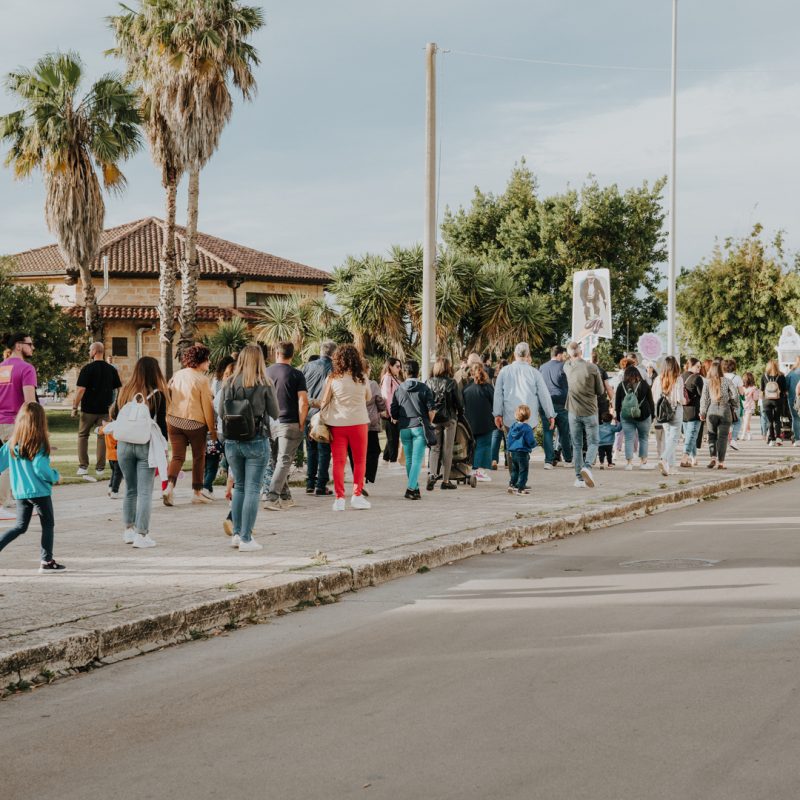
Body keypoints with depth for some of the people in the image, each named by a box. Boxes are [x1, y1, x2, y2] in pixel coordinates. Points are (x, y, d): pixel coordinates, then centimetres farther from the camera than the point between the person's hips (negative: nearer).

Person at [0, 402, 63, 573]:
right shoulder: (39, 444, -15)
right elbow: (40, 468, -21)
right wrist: (55, 476, -5)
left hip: (20, 492, 6)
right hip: (39, 491, -6)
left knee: (20, 526, 16)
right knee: (48, 525, 8)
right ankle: (47, 562, 10)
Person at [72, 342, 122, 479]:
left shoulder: (87, 369, -11)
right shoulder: (111, 370, 3)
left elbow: (81, 390, -15)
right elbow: (119, 389, 7)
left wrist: (75, 407, -8)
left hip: (88, 409, -3)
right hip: (105, 409, 3)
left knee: (83, 435, 10)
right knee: (102, 437, 9)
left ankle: (83, 466, 4)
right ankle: (100, 468, 8)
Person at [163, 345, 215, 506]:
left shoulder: (177, 375, 4)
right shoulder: (202, 380, -13)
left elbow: (168, 397, 10)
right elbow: (207, 406, -11)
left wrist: (167, 419, 20)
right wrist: (212, 429, -4)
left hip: (174, 421, 4)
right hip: (195, 423, -4)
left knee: (177, 456, 5)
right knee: (199, 457, 12)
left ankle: (169, 487, -16)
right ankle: (197, 492, 18)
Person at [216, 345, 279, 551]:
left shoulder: (229, 383, -1)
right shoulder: (264, 384, -9)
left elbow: (220, 413, 4)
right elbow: (275, 413, 0)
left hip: (232, 442, 3)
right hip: (257, 441, -3)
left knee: (239, 487, 19)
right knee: (252, 489, 1)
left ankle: (237, 534, 23)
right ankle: (246, 539, -1)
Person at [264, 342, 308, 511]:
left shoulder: (265, 373, 5)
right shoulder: (296, 375, -6)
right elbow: (303, 403, -13)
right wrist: (301, 425, -5)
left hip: (269, 423, 4)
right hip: (289, 424, -4)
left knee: (278, 460, 15)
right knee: (284, 461, -4)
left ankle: (285, 497, 20)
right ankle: (272, 498, -15)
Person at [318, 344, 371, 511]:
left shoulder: (333, 378, -6)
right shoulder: (362, 378, -3)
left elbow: (324, 401, 0)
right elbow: (368, 398, 12)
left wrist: (322, 416, 16)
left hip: (337, 424, 0)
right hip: (358, 422, 0)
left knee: (338, 461, 5)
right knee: (360, 461, 11)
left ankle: (339, 498, 3)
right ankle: (356, 495, 5)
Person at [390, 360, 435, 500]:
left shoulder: (399, 389, 4)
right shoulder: (424, 388, -2)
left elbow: (393, 412, 3)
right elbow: (431, 410, -6)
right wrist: (428, 424, 11)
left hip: (404, 428, 3)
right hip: (419, 426, -3)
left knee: (409, 459, 14)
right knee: (417, 459, -5)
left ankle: (415, 488, 20)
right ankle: (411, 488, -18)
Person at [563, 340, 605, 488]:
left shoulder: (568, 367, -3)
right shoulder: (592, 368, -11)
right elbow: (601, 391, -2)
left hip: (574, 411, 2)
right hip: (590, 412, -2)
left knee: (577, 445, 9)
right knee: (593, 443, 6)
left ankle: (579, 478, 8)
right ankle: (587, 466, -20)